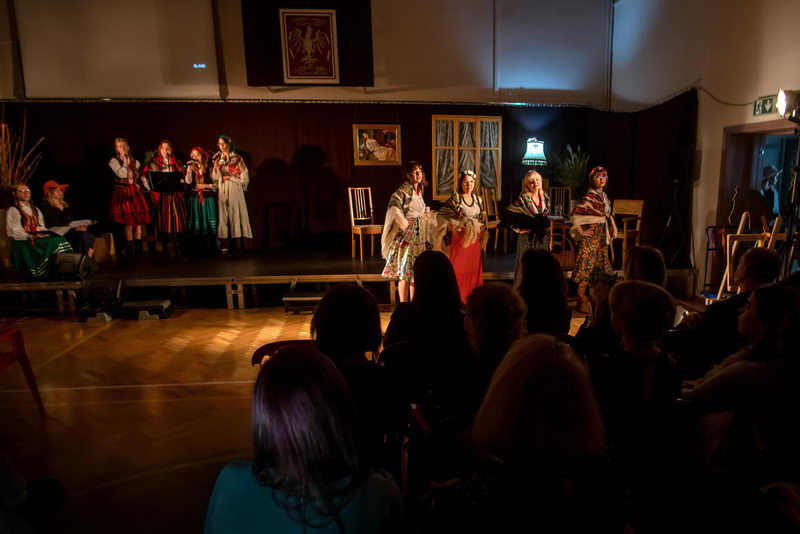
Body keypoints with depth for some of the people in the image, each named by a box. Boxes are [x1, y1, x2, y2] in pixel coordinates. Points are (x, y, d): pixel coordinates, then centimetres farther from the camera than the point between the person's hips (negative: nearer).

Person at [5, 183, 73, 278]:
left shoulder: (35, 210, 26)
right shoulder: (13, 211, 3)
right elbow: (13, 232, -6)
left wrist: (46, 233, -3)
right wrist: (31, 236, -19)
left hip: (37, 239, 6)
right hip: (23, 243, -6)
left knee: (60, 239, -26)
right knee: (53, 242, -33)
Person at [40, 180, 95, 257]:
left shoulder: (65, 206, 25)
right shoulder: (46, 208, 3)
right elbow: (55, 227, -8)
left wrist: (80, 226, -3)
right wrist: (75, 228, -16)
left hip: (72, 231, 6)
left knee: (90, 235, -24)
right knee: (83, 236, -32)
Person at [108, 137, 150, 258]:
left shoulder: (134, 161, 14)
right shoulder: (114, 161, 1)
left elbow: (141, 176, 13)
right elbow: (121, 174, -14)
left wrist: (147, 187, -1)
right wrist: (124, 161, -10)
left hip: (135, 192, 4)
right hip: (122, 193, -4)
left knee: (139, 221, 0)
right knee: (129, 223, -8)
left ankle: (138, 250, 9)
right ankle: (130, 251, 2)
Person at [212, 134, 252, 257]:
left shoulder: (237, 158, 4)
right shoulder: (217, 159, 14)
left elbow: (244, 176, 1)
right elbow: (214, 177, 8)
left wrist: (230, 178, -5)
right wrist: (217, 166, -7)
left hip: (234, 191, -3)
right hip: (222, 191, 4)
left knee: (236, 214, -8)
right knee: (225, 217, -1)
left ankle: (240, 245, -9)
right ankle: (231, 246, 1)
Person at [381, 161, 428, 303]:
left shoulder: (420, 190, 13)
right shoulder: (403, 190, -12)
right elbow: (394, 207, -28)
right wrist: (405, 224, -21)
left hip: (419, 234, 8)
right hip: (406, 234, -8)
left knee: (416, 271, 12)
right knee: (405, 270, -5)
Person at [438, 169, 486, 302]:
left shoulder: (478, 199, 10)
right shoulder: (455, 199, -6)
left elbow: (483, 218, 17)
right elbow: (442, 214, -10)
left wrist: (483, 234, 9)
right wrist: (453, 227, -15)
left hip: (475, 238, 5)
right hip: (460, 238, -5)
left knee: (474, 268, 9)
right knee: (459, 268, -1)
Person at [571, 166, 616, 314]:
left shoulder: (604, 196, 11)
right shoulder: (589, 196, -14)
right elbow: (575, 214, -22)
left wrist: (608, 234, 15)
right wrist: (582, 232, -17)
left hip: (602, 237, 9)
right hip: (591, 236, -9)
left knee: (600, 266, 12)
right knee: (587, 265, -5)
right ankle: (582, 299, 1)